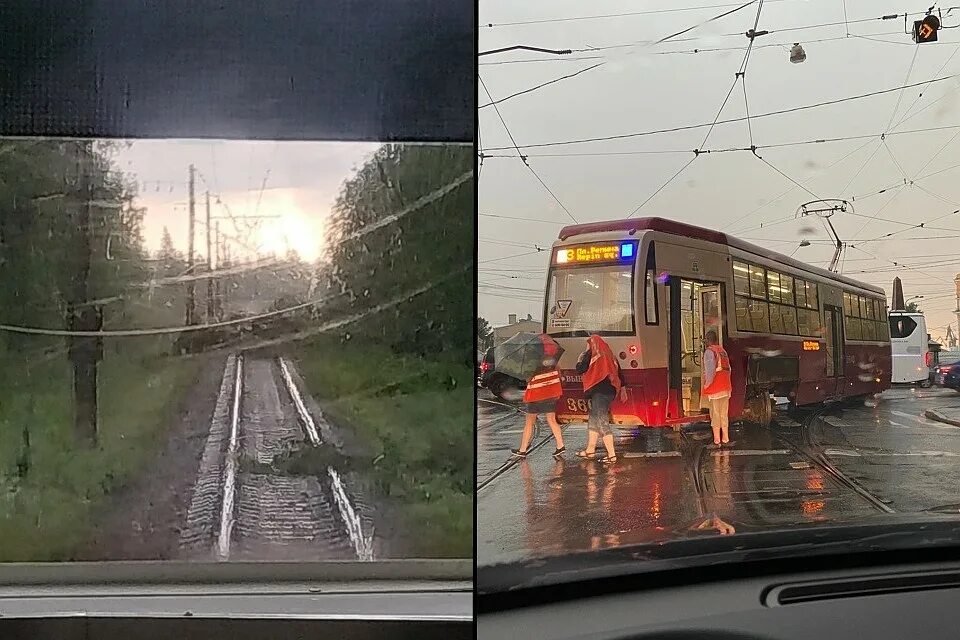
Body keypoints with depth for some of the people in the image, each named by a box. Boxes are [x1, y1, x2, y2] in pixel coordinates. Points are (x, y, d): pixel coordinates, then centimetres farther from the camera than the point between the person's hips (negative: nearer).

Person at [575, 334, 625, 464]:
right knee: (593, 419, 19)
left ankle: (611, 455, -16)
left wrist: (582, 356, 7)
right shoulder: (609, 356, 15)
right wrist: (622, 388, 23)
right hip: (610, 391, 9)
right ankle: (590, 450, 27)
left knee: (602, 422, -10)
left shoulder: (592, 355, -7)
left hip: (599, 392, -9)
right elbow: (619, 372, 17)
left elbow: (579, 369, -9)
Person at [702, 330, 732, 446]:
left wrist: (707, 385, -11)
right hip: (726, 388, 7)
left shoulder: (709, 351, -10)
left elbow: (710, 371, -20)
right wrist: (726, 383, 18)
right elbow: (728, 368, 12)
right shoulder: (723, 351, 12)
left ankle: (717, 440, 0)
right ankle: (725, 438, 15)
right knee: (724, 414, 11)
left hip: (715, 388, -7)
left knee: (715, 414, -2)